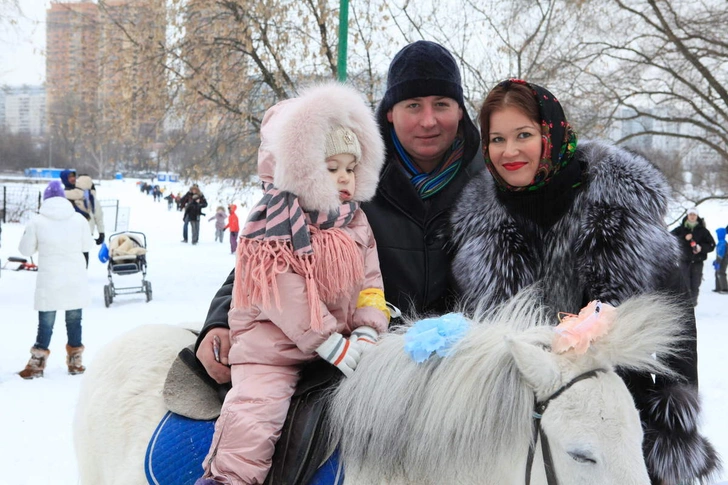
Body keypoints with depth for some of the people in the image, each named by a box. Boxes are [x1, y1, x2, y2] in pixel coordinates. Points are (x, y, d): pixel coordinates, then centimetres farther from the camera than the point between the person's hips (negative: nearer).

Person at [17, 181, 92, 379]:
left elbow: (26, 249, 0)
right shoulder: (79, 219, -3)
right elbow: (86, 246, 8)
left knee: (46, 321, 6)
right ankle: (75, 361, 21)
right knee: (74, 319, 13)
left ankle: (37, 362, 6)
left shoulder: (37, 222, -9)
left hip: (49, 281, -2)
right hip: (76, 280, 2)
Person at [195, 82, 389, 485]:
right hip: (274, 348, -6)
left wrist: (368, 331, -10)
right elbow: (286, 296, -17)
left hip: (343, 343, 6)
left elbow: (371, 281, 9)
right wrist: (332, 346, -21)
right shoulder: (275, 226, -10)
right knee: (253, 411, -22)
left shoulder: (356, 224, 12)